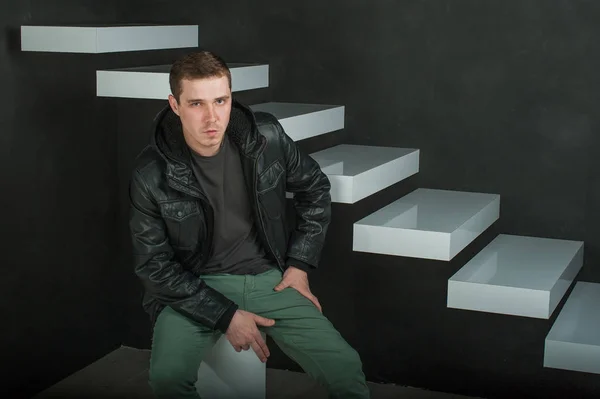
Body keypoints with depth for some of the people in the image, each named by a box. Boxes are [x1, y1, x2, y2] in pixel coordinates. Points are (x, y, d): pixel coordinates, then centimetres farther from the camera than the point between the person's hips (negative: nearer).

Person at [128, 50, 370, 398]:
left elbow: (315, 188, 9)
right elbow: (155, 265, -8)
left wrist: (300, 265, 3)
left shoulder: (266, 137, -9)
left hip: (270, 278, 2)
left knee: (346, 370, -15)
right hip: (195, 289, -1)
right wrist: (225, 315, -15)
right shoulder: (151, 176, -14)